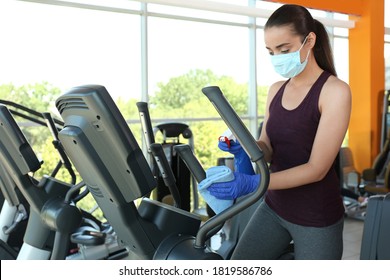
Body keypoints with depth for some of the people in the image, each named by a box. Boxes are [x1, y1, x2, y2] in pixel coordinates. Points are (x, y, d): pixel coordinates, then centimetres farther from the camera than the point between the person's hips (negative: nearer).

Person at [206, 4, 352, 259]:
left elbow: (317, 168, -21)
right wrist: (246, 151, -18)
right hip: (273, 207, 6)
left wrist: (253, 183, -32)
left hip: (317, 218, -5)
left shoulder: (335, 91, -16)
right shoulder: (276, 90, 4)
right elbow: (267, 147, 6)